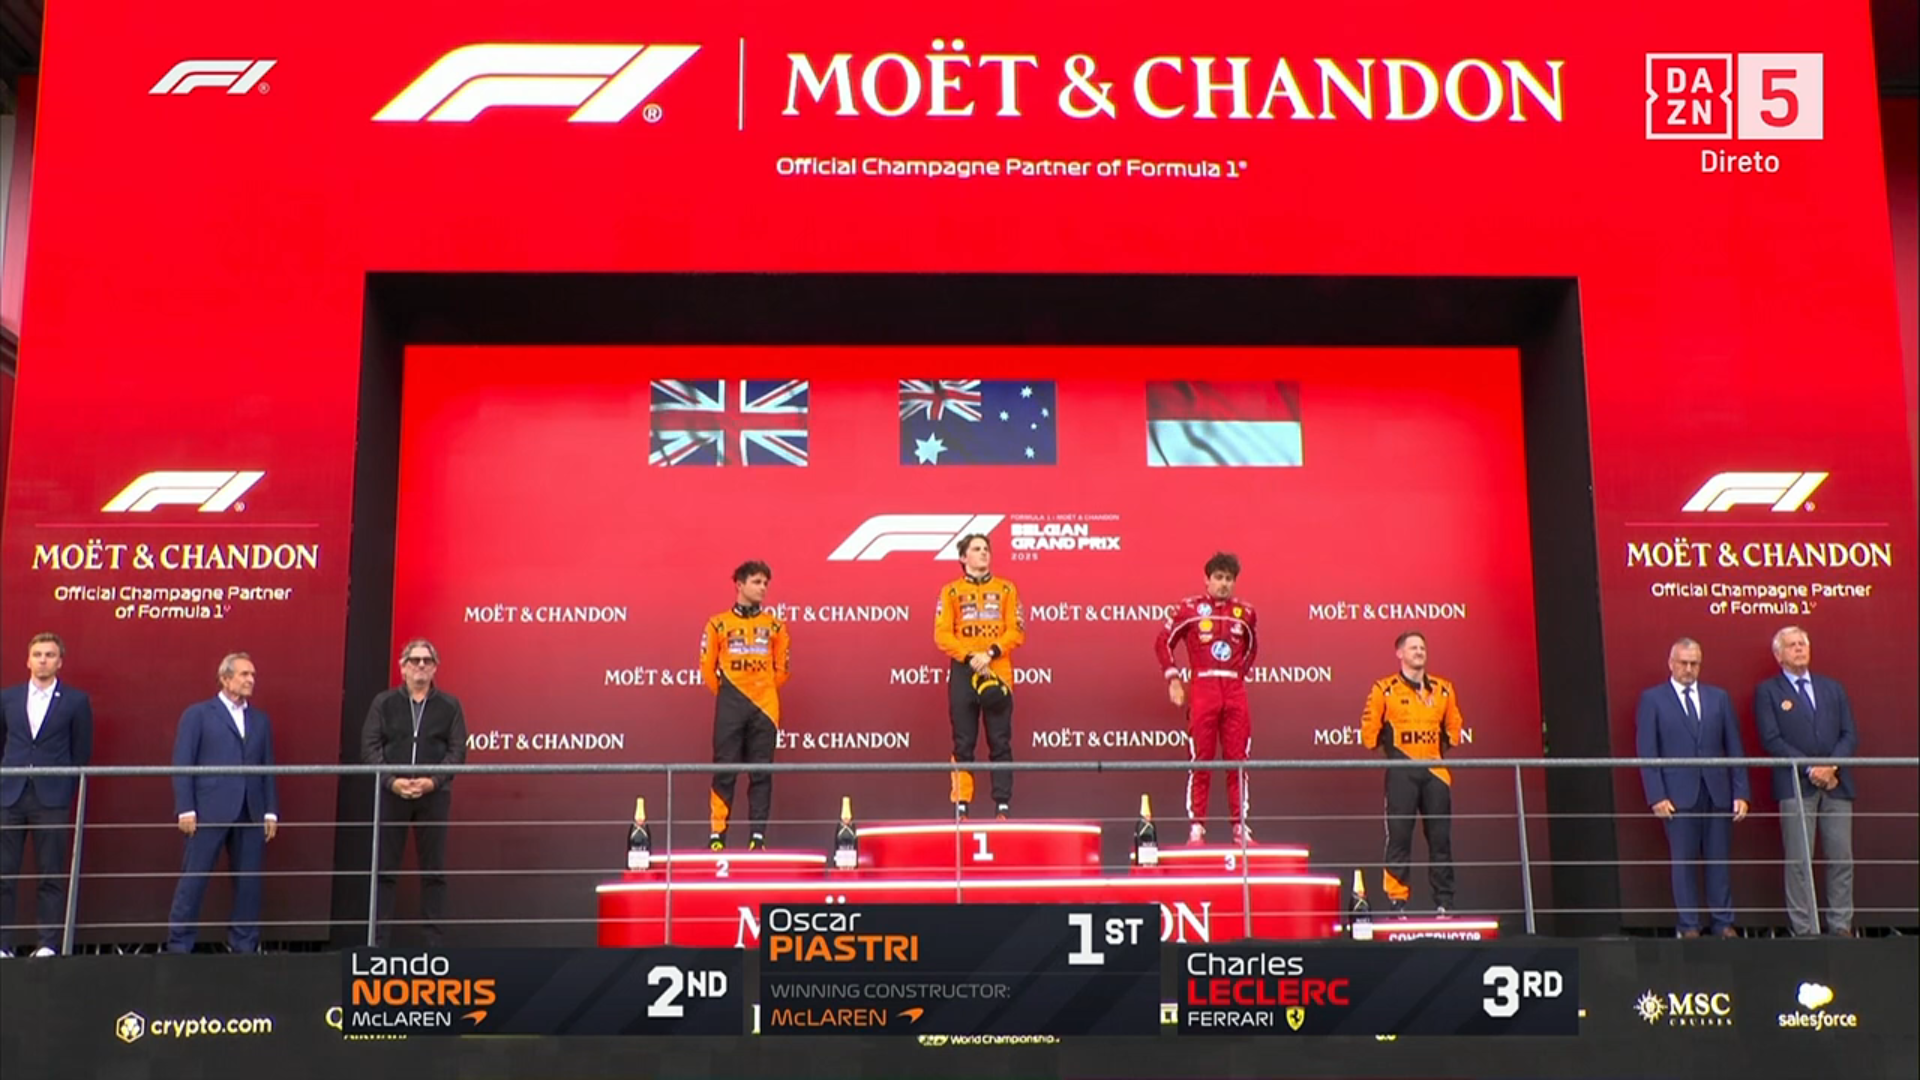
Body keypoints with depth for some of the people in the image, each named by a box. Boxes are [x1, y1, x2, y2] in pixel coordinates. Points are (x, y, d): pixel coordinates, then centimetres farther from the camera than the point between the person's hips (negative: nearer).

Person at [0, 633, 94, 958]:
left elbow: (82, 751, 6)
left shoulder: (76, 701, 3)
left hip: (51, 798, -2)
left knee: (51, 875, 1)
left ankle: (49, 944, 5)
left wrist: (67, 788, 2)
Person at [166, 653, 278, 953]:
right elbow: (182, 764, -1)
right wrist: (185, 809, -9)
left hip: (251, 814, 4)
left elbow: (268, 769, 13)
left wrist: (271, 811, 5)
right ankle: (179, 945, 6)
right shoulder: (197, 714, 5)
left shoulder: (261, 720, 17)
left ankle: (244, 945, 13)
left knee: (249, 882, 5)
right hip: (209, 812, -4)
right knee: (194, 880, -2)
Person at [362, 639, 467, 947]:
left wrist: (433, 781, -15)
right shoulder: (384, 702, 7)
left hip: (434, 795, 0)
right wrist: (391, 781, -14)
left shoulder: (450, 705, 6)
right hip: (391, 794, 0)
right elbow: (370, 747, 0)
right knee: (384, 870, 3)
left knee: (434, 871, 3)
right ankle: (379, 940, 8)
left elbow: (457, 751, 0)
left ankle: (435, 940, 8)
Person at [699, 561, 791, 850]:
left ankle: (757, 836, 6)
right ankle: (717, 834, 2)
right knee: (724, 772, -2)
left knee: (761, 774, 2)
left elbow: (782, 668, 13)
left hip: (764, 707, 1)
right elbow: (708, 666, 7)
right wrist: (723, 693, 6)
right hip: (730, 709, -1)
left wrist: (767, 691, 7)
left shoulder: (775, 625, 9)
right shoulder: (719, 624, 4)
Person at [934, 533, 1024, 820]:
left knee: (1000, 742, -2)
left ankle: (1003, 805, 0)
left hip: (998, 672, 0)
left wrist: (990, 653, -12)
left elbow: (1016, 632, 3)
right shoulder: (951, 591, 8)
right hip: (963, 673, 0)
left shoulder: (1006, 589, 10)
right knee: (963, 743, 1)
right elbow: (942, 634, 0)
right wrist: (969, 657, -13)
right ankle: (961, 806, 3)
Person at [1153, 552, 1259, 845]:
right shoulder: (1189, 608, 1)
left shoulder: (1245, 612, 10)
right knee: (1200, 761, -1)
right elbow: (1163, 642, 7)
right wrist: (1173, 679, 0)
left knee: (1238, 760, 3)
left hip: (1235, 691, 3)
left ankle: (1240, 826, 9)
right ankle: (1196, 826, 3)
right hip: (1203, 690, -3)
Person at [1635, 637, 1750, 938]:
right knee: (1683, 862, 1)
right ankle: (1689, 926, 8)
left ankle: (1723, 922, 13)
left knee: (1719, 859, 5)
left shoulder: (1718, 697, 12)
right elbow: (1647, 752, -1)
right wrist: (1656, 796, -9)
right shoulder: (1652, 699, 3)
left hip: (1717, 792, 3)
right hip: (1678, 795, -2)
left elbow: (1734, 748, 10)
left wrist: (1740, 793, 2)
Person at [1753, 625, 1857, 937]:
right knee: (1799, 861, -4)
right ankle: (1804, 929, -1)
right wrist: (1810, 769, -14)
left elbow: (1850, 735, 9)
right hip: (1795, 786, -4)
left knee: (1842, 858, 2)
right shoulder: (1768, 691, 5)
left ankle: (1841, 925, 9)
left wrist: (1831, 765, -9)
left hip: (1836, 783, 4)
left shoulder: (1833, 688, 17)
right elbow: (1772, 739, -6)